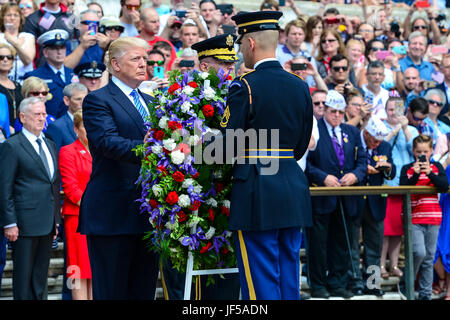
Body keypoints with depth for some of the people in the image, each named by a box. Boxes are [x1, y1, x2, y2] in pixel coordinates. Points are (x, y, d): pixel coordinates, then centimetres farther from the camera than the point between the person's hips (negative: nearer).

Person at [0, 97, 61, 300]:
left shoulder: (50, 145, 17)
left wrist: (56, 220, 15)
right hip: (25, 223, -7)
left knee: (41, 277, 10)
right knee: (23, 277, -2)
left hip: (47, 223, 7)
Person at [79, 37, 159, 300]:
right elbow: (109, 142, -20)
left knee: (145, 290, 9)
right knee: (112, 291, -3)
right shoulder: (98, 100, -4)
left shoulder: (150, 102, 20)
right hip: (113, 213, -7)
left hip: (148, 210, 7)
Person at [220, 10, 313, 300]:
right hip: (294, 190, 7)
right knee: (290, 280, 13)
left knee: (261, 285, -2)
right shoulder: (301, 87, 8)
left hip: (257, 193, -7)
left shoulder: (244, 87, -12)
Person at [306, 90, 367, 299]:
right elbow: (305, 162, -8)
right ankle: (318, 286, 10)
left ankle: (338, 284, 18)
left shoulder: (352, 132, 14)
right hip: (321, 198, -5)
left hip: (346, 200, 5)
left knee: (341, 242, 10)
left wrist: (355, 175, -8)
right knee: (318, 242, 0)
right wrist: (323, 177, -18)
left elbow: (362, 160, 12)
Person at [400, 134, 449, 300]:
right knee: (419, 252, -17)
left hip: (433, 217, 3)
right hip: (413, 217, -3)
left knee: (429, 257, 6)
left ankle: (425, 294, 13)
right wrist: (416, 174, -19)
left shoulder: (437, 167, 9)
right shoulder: (407, 169, 3)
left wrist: (430, 173, -18)